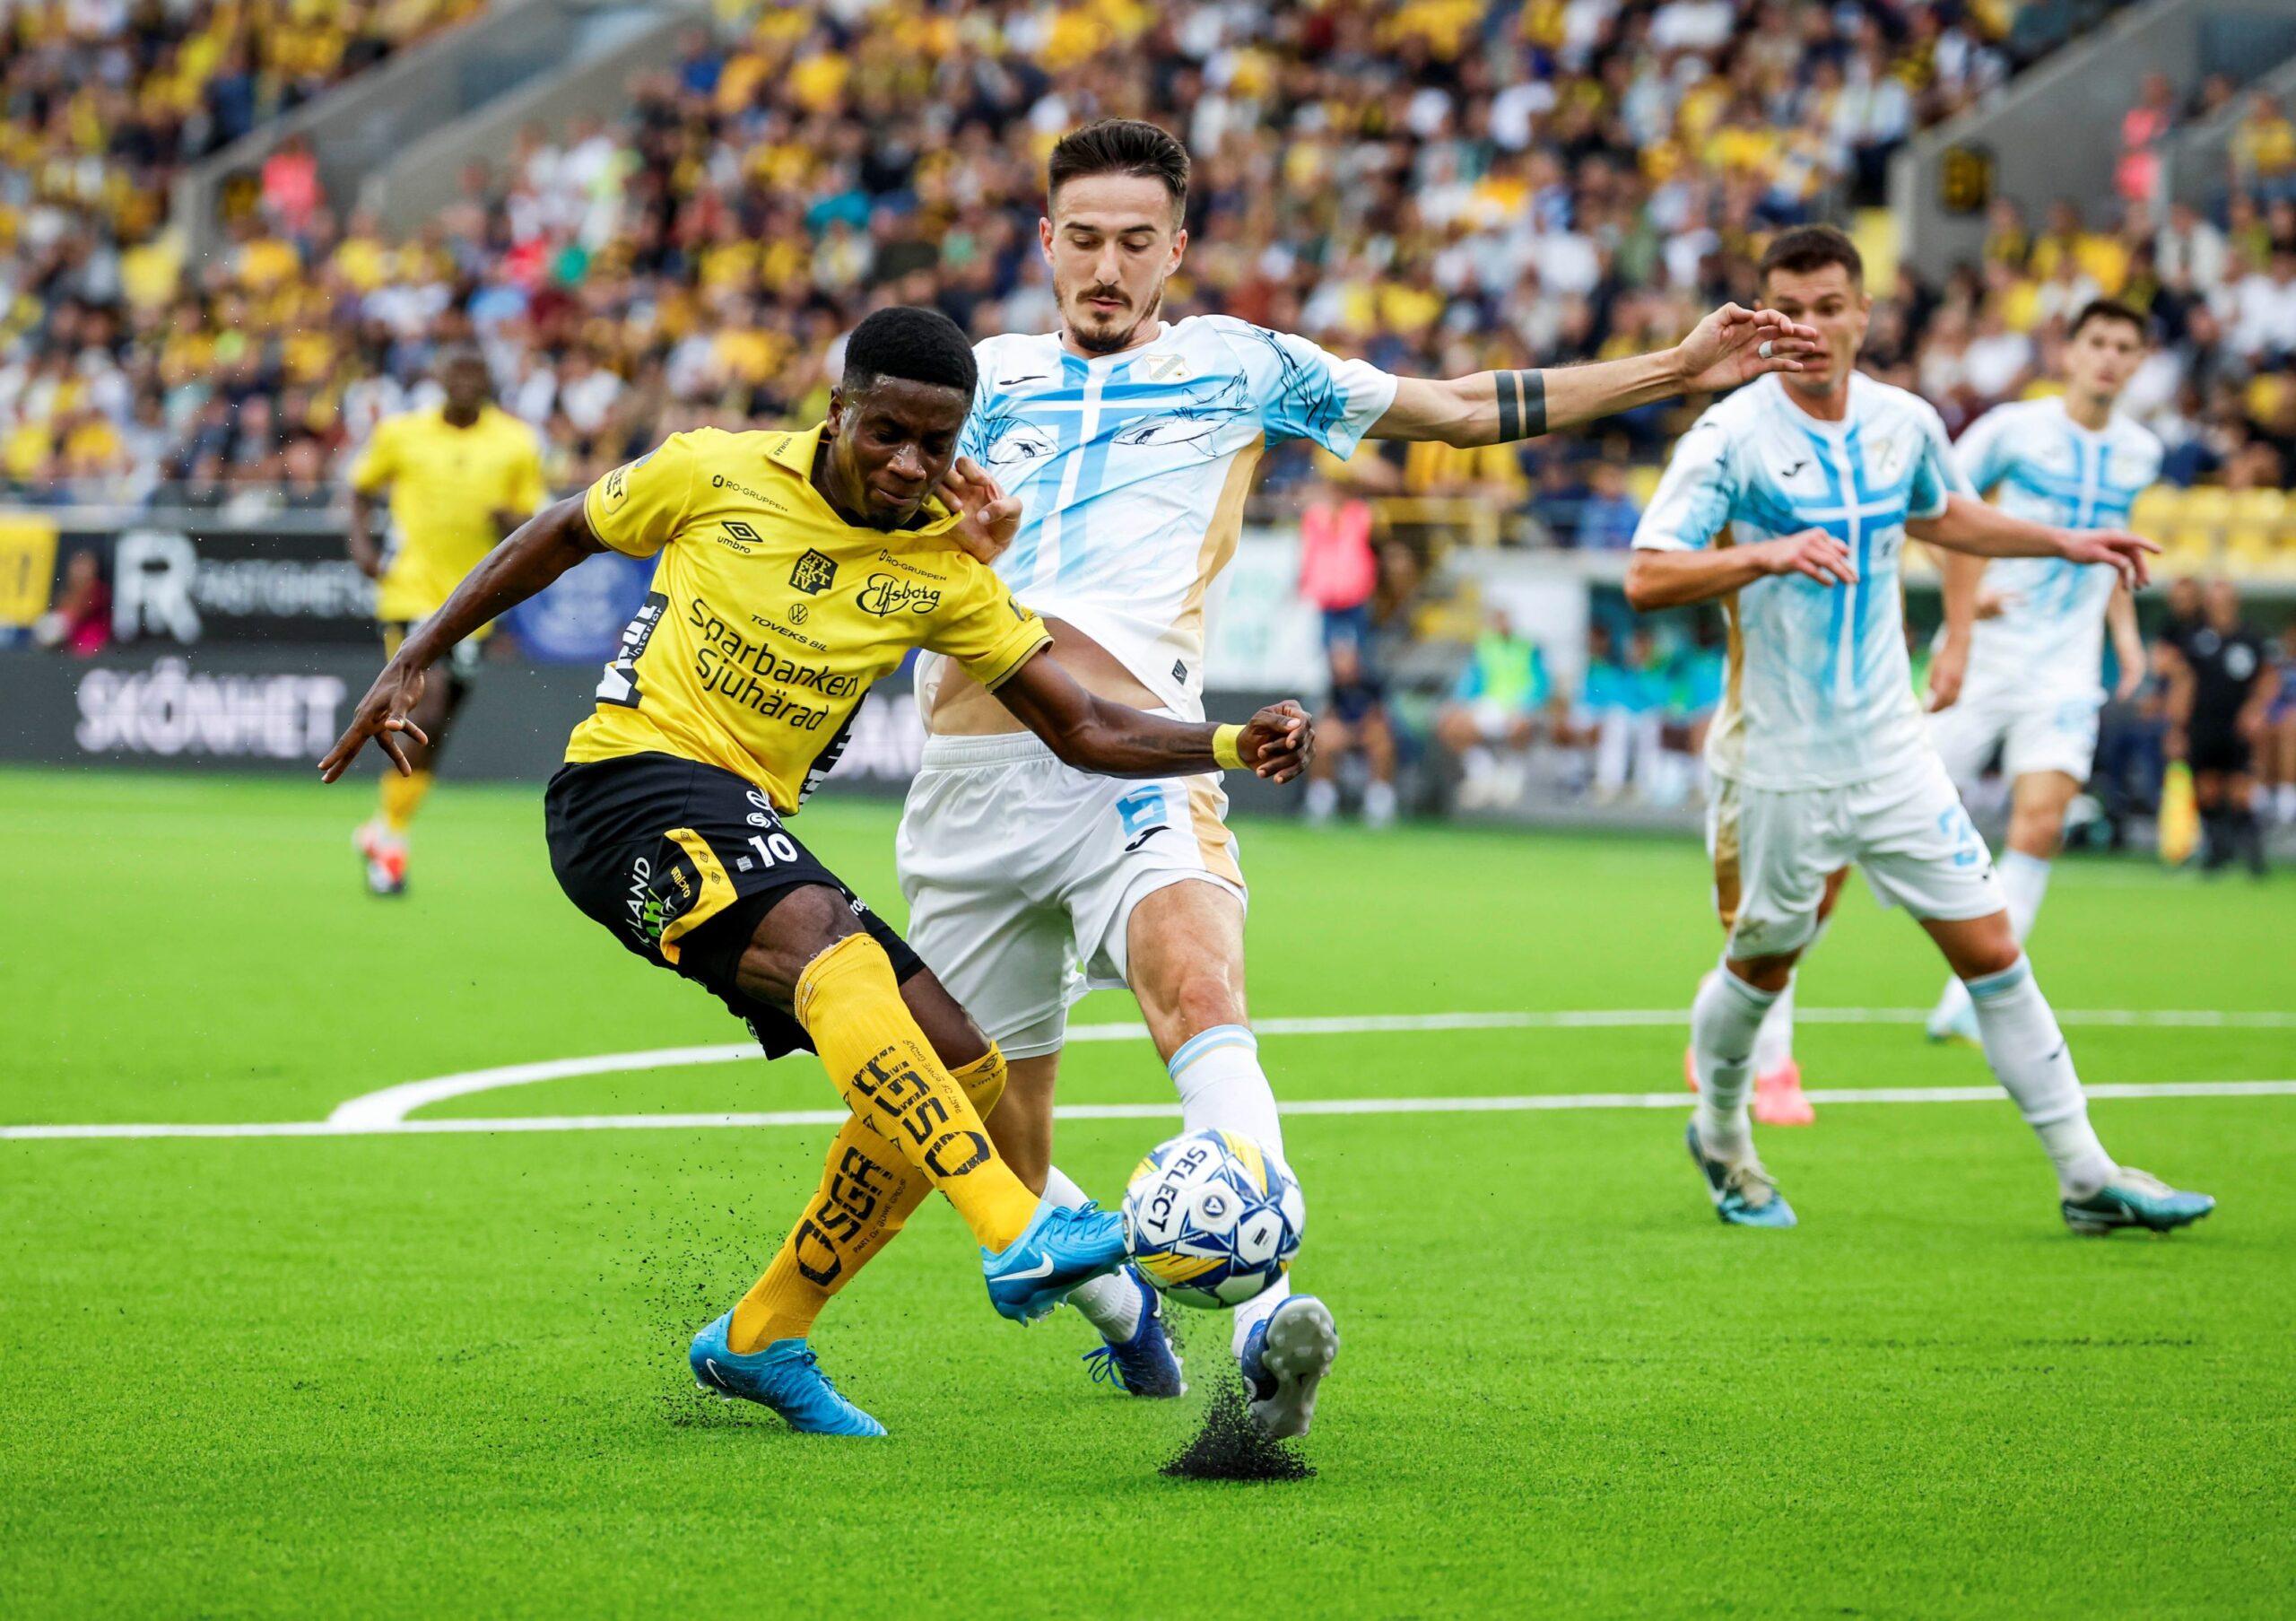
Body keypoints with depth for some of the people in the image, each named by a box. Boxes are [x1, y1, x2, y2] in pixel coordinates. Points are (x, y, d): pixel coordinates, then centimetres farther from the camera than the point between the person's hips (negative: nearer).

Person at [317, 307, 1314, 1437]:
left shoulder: (946, 570, 5)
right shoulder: (715, 474, -4)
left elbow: (1085, 730, 4)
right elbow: (558, 538, 12)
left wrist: (1228, 746, -13)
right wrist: (414, 662, 10)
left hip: (753, 831, 7)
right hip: (631, 782, -7)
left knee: (961, 1070, -2)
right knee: (833, 949, -34)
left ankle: (759, 1342, 11)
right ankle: (1019, 1237, -47)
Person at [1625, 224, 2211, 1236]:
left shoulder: (1905, 424, 3)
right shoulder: (1730, 436, -13)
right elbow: (1646, 579, -21)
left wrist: (2068, 543, 23)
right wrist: (1767, 555, -35)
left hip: (1891, 751, 4)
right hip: (1774, 763, -4)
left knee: (1992, 952, 0)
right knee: (1761, 967, 12)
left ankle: (2086, 1178, 4)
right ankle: (1720, 1139, 40)